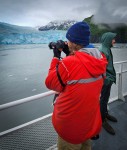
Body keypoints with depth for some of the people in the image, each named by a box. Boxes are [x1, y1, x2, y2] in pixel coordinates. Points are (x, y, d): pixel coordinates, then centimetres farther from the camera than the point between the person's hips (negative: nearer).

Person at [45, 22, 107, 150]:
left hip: (71, 125, -6)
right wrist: (71, 55, 2)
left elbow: (50, 84, -14)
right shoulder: (99, 60, -7)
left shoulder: (69, 63, -30)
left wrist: (56, 57, -8)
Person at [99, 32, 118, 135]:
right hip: (106, 80, -9)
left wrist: (112, 77, 17)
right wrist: (108, 79, -20)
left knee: (106, 98, 21)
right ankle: (103, 120, 20)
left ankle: (105, 113, 40)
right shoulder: (103, 51, -19)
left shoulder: (107, 49, 10)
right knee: (104, 99, 3)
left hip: (109, 79, 9)